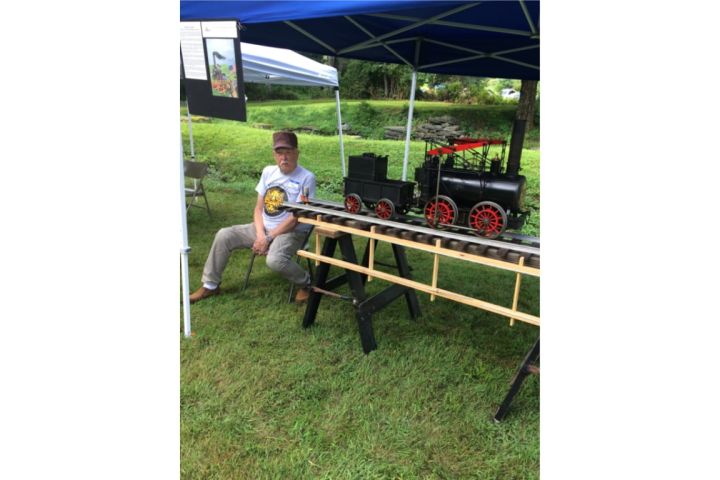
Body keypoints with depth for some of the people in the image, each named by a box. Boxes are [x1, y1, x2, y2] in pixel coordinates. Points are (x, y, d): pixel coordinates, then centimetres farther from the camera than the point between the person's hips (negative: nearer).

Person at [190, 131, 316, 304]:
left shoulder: (307, 177, -14)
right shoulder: (268, 172, 5)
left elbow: (296, 217, -18)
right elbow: (258, 208, 6)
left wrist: (268, 238, -18)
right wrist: (260, 234, -12)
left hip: (291, 231, -6)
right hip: (264, 228, 7)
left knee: (274, 260, -35)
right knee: (223, 235, -5)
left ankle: (306, 283, -4)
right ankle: (210, 285, 11)